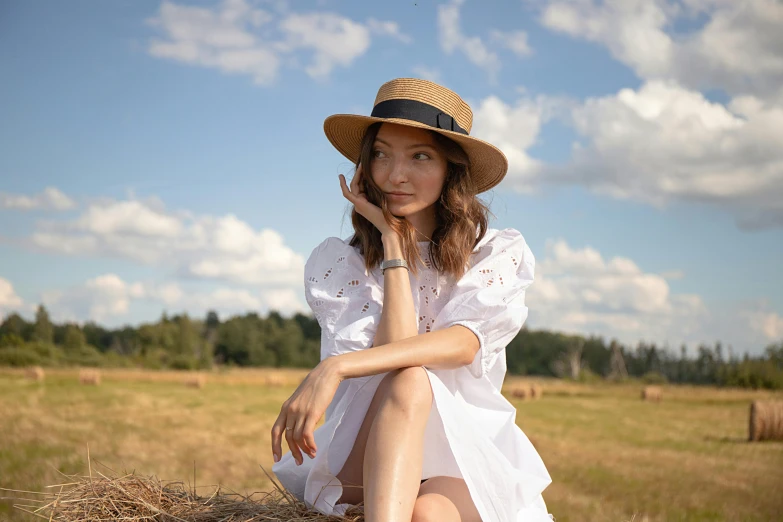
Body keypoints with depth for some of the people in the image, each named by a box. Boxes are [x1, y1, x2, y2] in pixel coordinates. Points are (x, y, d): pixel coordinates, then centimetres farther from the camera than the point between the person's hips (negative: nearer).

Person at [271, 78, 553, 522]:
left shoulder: (498, 256, 2)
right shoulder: (337, 263, 2)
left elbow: (463, 344, -19)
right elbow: (400, 366, -14)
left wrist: (337, 368, -31)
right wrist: (392, 240, -9)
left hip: (464, 468, 0)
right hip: (364, 463, 0)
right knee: (408, 382, -35)